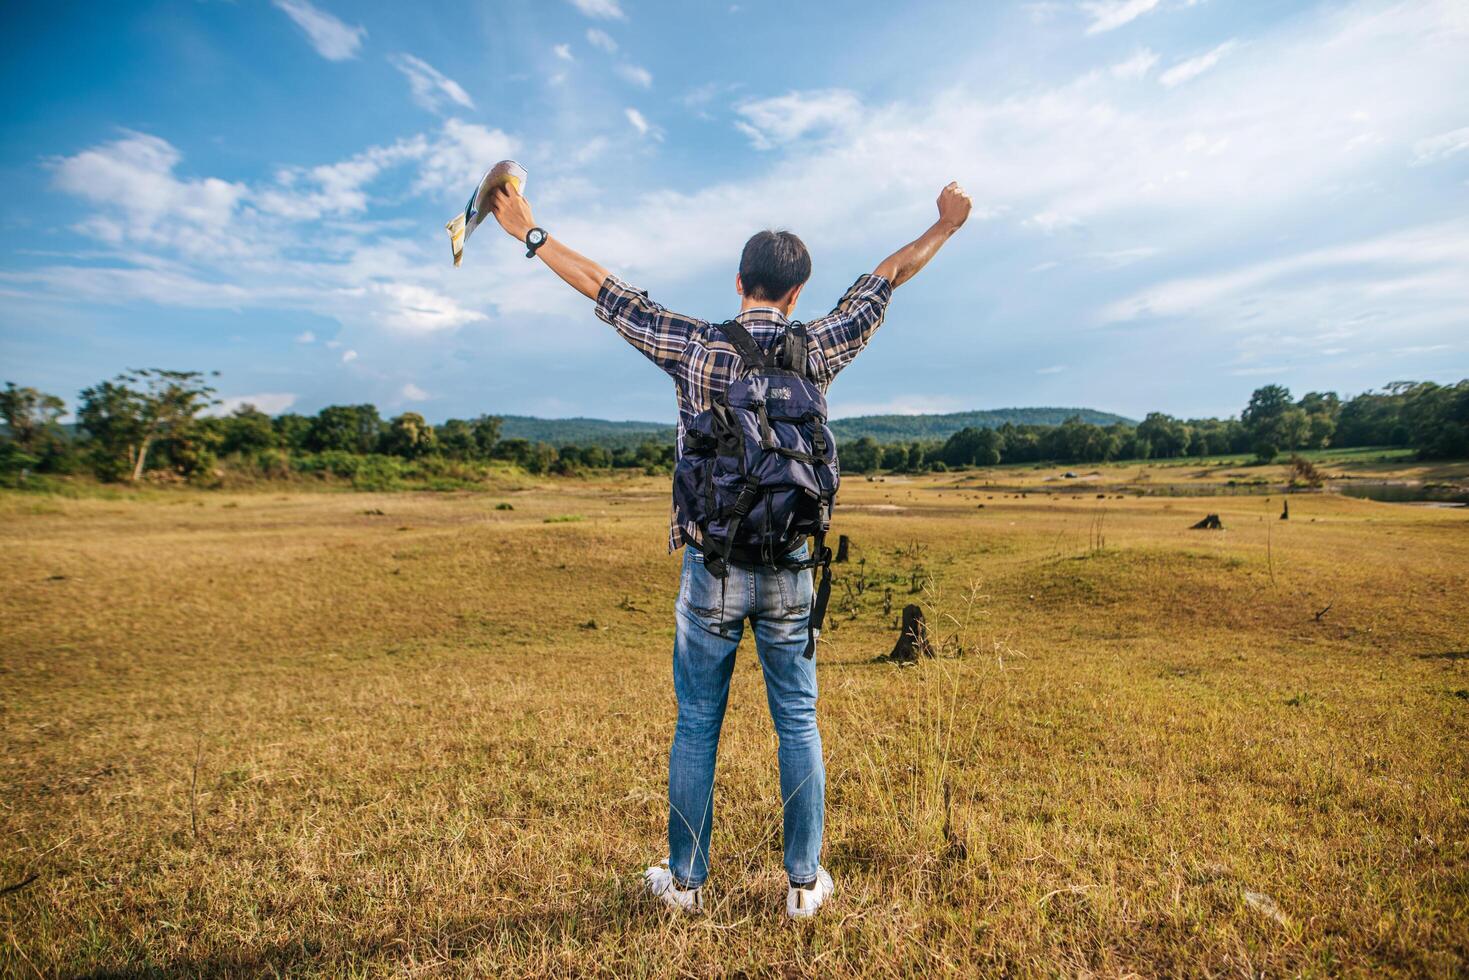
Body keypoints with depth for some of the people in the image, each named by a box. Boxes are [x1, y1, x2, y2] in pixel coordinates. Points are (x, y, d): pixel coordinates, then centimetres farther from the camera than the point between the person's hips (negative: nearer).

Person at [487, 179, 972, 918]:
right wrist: (946, 225, 26)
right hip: (789, 571, 1)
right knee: (798, 725, 14)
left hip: (711, 567, -1)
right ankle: (804, 883, 27)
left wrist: (528, 233, 15)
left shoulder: (695, 348, -6)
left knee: (697, 726, 13)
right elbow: (887, 277, 12)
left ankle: (685, 880, 28)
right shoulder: (815, 349, -2)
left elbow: (604, 290, 2)